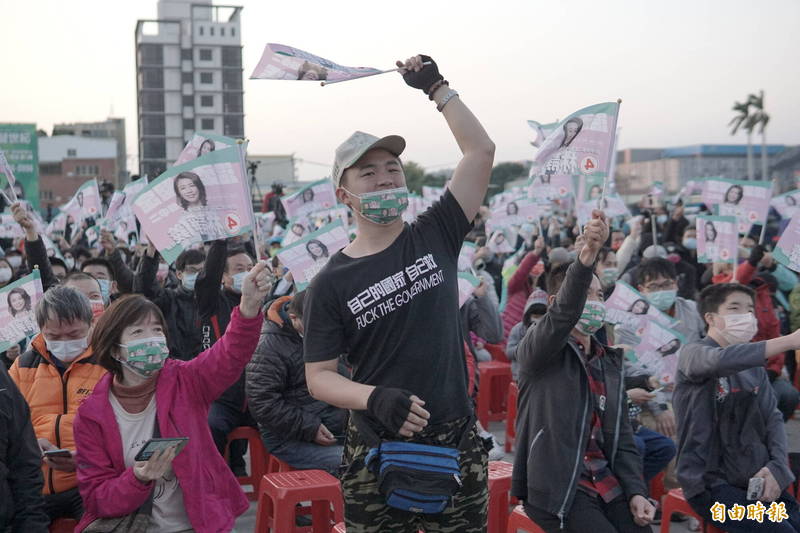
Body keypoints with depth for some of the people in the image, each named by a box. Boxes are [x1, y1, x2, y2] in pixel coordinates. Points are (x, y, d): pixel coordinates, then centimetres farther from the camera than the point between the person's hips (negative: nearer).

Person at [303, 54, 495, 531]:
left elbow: (481, 150, 0)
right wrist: (375, 399, -21)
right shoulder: (331, 285, -2)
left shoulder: (435, 237, 3)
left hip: (458, 445, 2)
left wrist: (436, 87, 3)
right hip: (380, 454, -1)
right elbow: (319, 376, -4)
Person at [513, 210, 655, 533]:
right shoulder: (537, 348, -4)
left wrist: (635, 491, -1)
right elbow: (563, 315, -27)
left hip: (606, 482, 6)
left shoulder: (610, 362, 15)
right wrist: (587, 255, -42)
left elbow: (621, 435, 14)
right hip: (555, 487, -6)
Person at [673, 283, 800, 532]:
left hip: (756, 478, 7)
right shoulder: (693, 353, -6)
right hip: (709, 481, -6)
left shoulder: (755, 367, 14)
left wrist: (777, 468, -13)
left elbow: (773, 418, 6)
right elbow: (722, 359, -29)